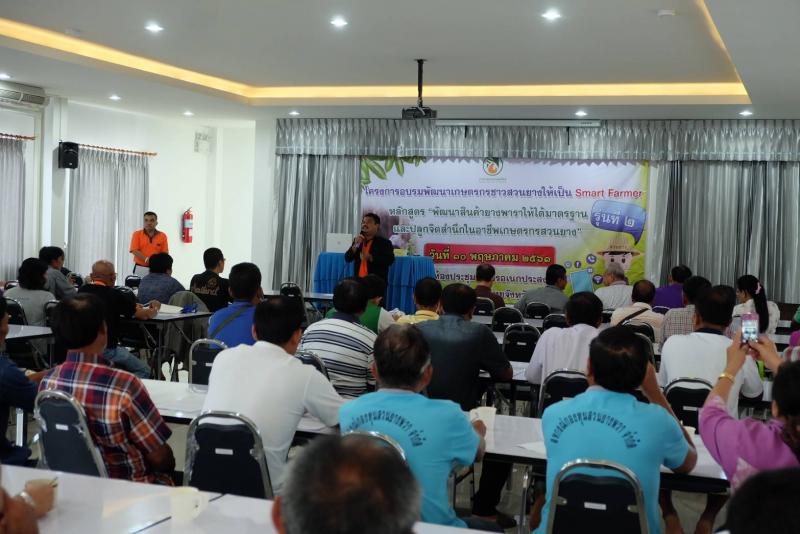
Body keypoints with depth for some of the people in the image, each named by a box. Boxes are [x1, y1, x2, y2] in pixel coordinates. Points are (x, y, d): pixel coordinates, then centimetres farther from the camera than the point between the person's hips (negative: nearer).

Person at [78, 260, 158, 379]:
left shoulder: (82, 291, 5)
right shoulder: (114, 295, -13)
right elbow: (144, 315, -6)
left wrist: (131, 306, 27)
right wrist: (155, 308, 17)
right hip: (106, 349, -7)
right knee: (143, 371, 10)